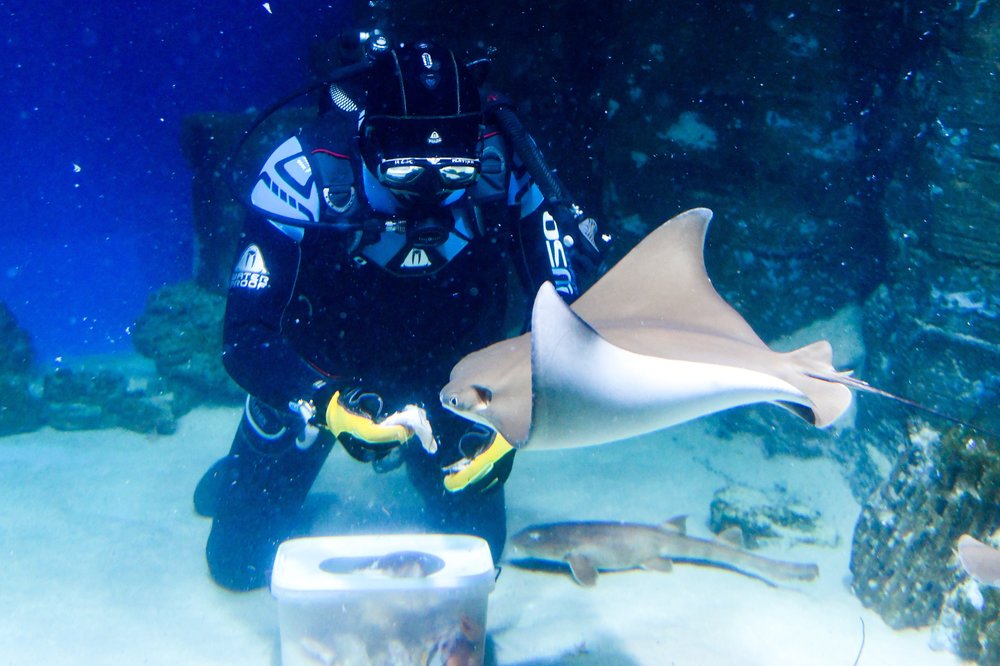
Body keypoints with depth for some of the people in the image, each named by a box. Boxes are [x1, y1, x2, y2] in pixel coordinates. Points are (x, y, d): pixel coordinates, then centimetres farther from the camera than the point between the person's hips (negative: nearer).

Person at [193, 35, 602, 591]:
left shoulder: (503, 167, -27)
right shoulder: (307, 171, -33)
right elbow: (245, 337, -33)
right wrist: (330, 407, -49)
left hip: (447, 376, 2)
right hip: (315, 379, -1)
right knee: (240, 562, 5)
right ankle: (242, 478, 39)